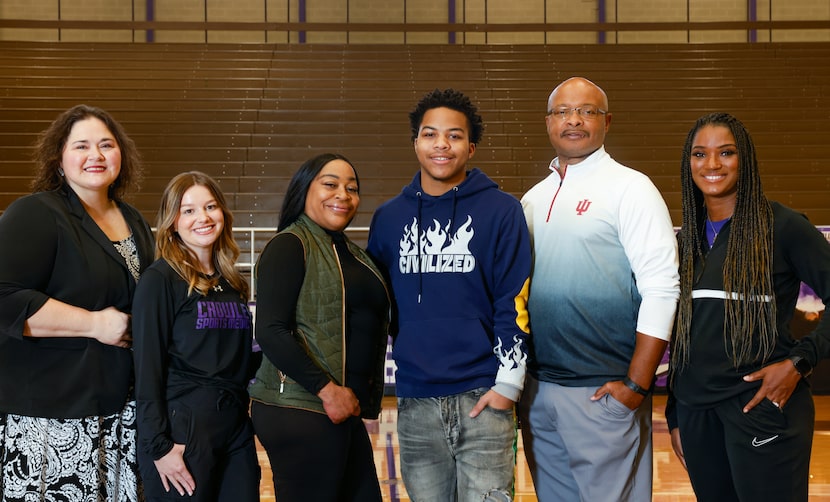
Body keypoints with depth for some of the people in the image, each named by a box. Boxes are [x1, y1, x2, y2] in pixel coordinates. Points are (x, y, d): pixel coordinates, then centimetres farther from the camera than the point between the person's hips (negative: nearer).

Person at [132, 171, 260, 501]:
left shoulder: (232, 283, 13)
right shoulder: (160, 280, -7)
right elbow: (147, 369, -11)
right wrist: (159, 446, -15)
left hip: (237, 428, 6)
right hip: (182, 430, -6)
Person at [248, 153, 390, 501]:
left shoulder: (352, 253, 18)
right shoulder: (289, 246, -6)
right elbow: (270, 332, -16)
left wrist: (362, 398, 9)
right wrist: (327, 390, -18)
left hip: (346, 413, 8)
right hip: (300, 411, -8)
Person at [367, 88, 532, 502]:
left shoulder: (501, 210, -1)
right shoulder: (389, 217, 10)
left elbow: (515, 301, -4)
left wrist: (508, 383, -9)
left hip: (482, 399, -3)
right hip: (416, 404, 4)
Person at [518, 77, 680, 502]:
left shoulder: (629, 188, -5)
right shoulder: (533, 199, 13)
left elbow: (661, 288, -11)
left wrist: (636, 385, -15)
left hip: (603, 391, -6)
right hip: (537, 389, 6)